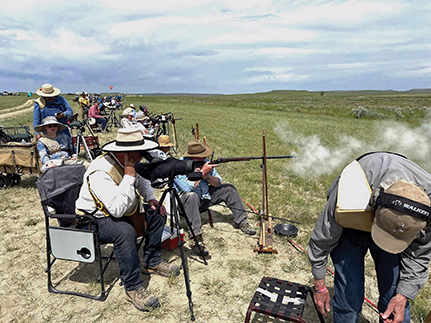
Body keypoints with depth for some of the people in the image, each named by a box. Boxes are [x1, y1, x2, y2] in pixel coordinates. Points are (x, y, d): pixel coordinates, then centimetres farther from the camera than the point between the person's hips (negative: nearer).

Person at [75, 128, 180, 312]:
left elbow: (142, 181, 16)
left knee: (156, 213, -1)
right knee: (125, 231, -36)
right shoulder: (100, 172, -31)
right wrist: (129, 175, -36)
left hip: (122, 213, 9)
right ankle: (133, 288, -19)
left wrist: (151, 199, -3)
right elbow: (117, 209, -39)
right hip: (94, 220, -8)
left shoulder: (127, 163, -4)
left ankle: (152, 263, 14)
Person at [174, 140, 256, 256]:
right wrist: (202, 172, -29)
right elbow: (188, 188, -33)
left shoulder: (205, 161, -4)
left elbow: (218, 182, -6)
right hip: (184, 201, -6)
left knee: (228, 188, -4)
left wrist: (207, 176, -25)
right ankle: (195, 237, -40)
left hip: (204, 196, 6)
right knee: (192, 196, -40)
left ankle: (241, 221, 4)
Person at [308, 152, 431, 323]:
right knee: (349, 297, -9)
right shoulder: (348, 203, -40)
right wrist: (320, 287, -8)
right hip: (349, 230, -2)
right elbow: (321, 241, -20)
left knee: (395, 298, 0)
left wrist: (403, 296, -15)